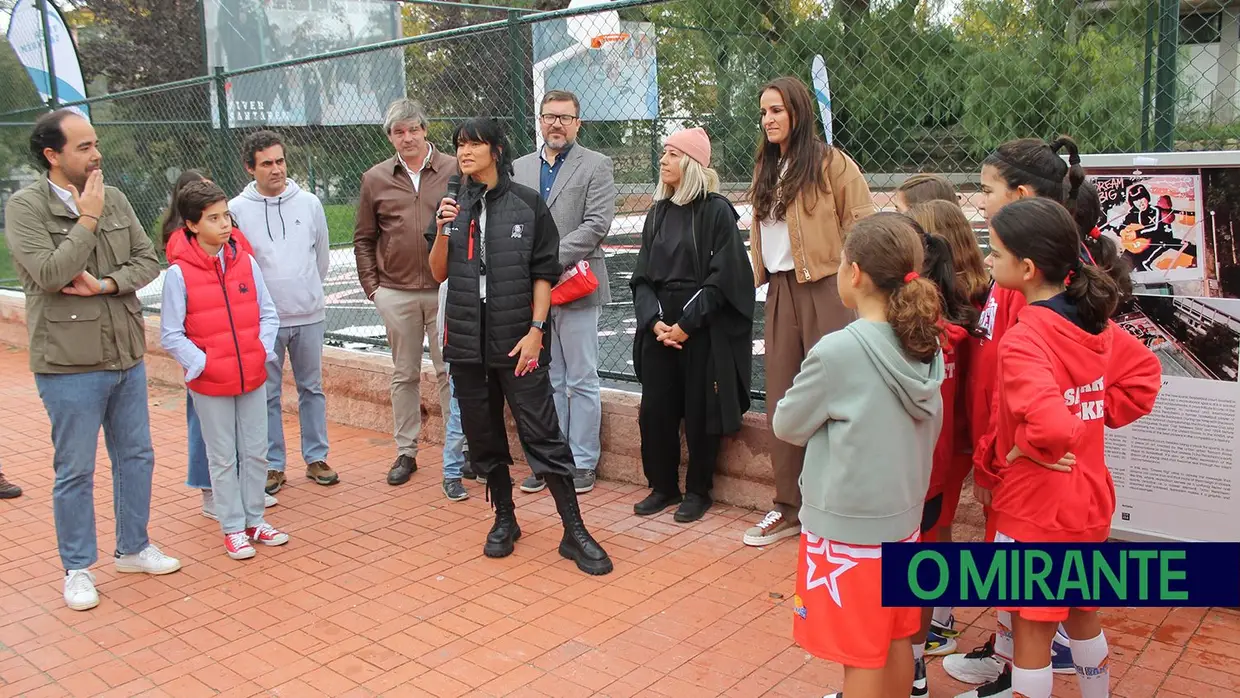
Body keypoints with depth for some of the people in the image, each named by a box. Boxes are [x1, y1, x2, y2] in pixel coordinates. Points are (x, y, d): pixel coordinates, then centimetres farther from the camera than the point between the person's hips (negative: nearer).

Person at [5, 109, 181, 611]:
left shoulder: (114, 199, 5)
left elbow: (148, 261, 3)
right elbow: (50, 274, -20)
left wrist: (104, 284, -13)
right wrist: (87, 220, -16)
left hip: (127, 357, 6)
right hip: (70, 366, -5)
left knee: (136, 457, 15)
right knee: (75, 471, 6)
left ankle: (133, 548, 33)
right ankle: (78, 569, 22)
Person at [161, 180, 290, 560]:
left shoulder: (246, 262, 0)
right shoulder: (179, 273, -10)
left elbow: (269, 314, 6)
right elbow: (170, 334, -7)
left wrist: (262, 350, -5)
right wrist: (201, 364, -13)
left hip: (253, 377, 4)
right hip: (210, 385, -3)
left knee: (256, 452, 12)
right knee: (223, 458, 8)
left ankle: (254, 519, 27)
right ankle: (233, 527, 20)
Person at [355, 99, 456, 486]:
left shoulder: (454, 171, 0)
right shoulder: (375, 179, 6)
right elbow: (363, 239, 12)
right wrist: (371, 285, 4)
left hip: (446, 290, -2)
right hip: (396, 294, 2)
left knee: (450, 371, 3)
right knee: (404, 374, 11)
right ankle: (406, 452, 22)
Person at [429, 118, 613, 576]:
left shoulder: (527, 204, -2)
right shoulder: (454, 208, 9)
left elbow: (545, 272, -4)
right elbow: (438, 274, 7)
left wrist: (536, 330, -11)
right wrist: (443, 231, -9)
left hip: (517, 340, -4)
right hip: (467, 341, 4)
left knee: (543, 435, -6)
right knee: (483, 436, 12)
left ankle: (574, 532, 2)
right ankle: (504, 520, 28)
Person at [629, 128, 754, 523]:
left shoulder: (717, 211, -6)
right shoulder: (658, 213, 11)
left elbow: (722, 279, -11)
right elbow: (642, 276, 9)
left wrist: (685, 324, -15)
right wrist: (654, 321, -7)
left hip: (704, 328, -5)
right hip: (660, 326, 5)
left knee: (700, 413, 2)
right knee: (654, 410, 5)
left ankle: (698, 491, 19)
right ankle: (663, 486, 22)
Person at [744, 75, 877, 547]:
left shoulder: (830, 162, -6)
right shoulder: (766, 168, 15)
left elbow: (863, 220, -8)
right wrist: (756, 274, 12)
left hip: (825, 288, -7)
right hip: (780, 290, 7)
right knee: (782, 399, 9)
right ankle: (789, 507, 21)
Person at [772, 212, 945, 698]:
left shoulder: (837, 352, -23)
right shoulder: (926, 345, -3)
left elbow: (787, 426, -10)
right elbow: (928, 429, 7)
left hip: (847, 527, -6)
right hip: (903, 517, 7)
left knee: (861, 655, 8)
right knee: (896, 638, 22)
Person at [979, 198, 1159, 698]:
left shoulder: (1022, 341, -26)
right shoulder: (1096, 324, -1)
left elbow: (1051, 426, -38)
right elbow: (1144, 376, 13)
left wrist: (1017, 453, -20)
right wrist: (1097, 415, 8)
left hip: (1033, 509, -8)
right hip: (1089, 501, 8)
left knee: (1031, 629, 9)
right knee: (1082, 615, 26)